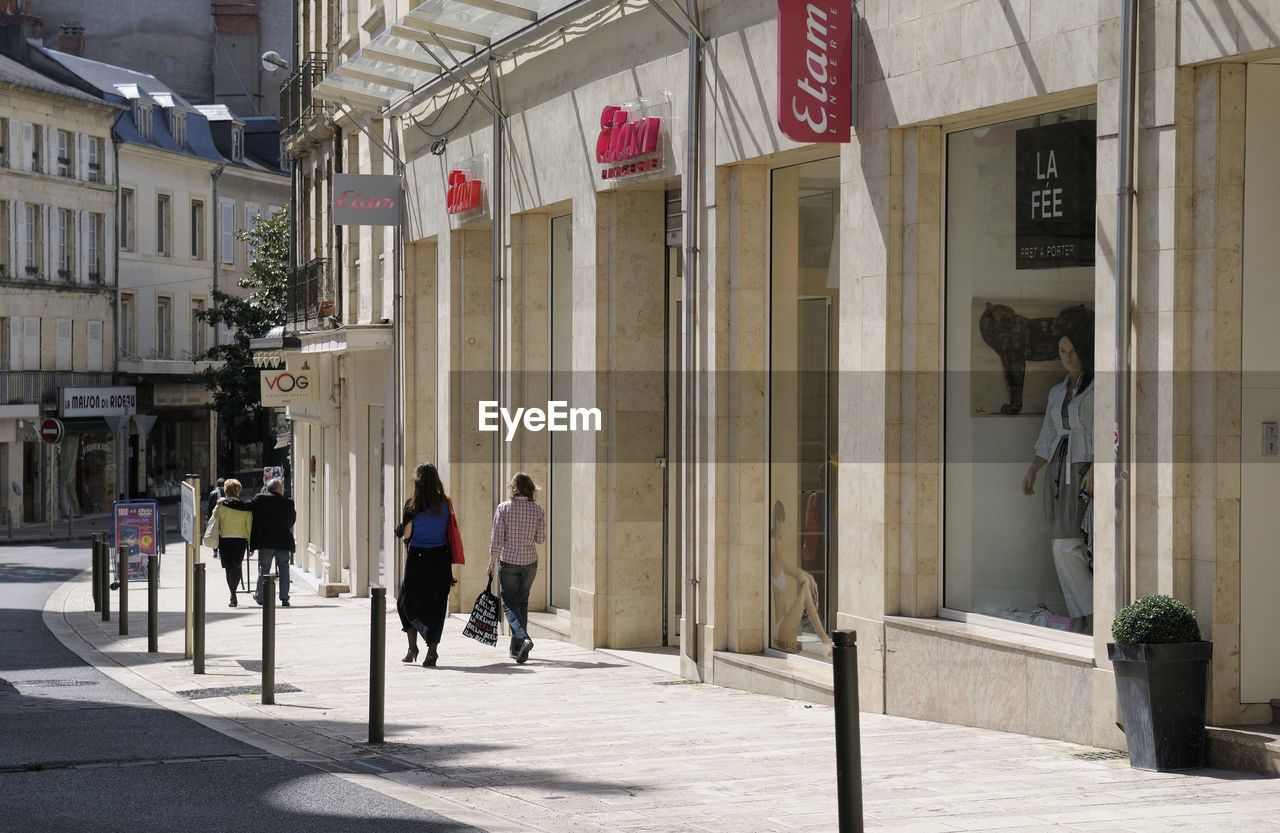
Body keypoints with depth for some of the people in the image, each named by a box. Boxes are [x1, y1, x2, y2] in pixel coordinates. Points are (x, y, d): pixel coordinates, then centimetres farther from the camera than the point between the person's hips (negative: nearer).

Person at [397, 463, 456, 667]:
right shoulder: (445, 503, 1)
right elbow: (450, 531, 6)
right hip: (441, 558, 3)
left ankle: (413, 646, 6)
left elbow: (406, 534, -6)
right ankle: (432, 651, 2)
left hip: (418, 559, -3)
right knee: (436, 606, 8)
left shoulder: (412, 504, -8)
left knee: (407, 601, 15)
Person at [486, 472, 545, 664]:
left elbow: (496, 539, -10)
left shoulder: (503, 508, -9)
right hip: (530, 562, 3)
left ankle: (523, 639, -20)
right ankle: (516, 648, 19)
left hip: (508, 560, -3)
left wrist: (491, 563, -1)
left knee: (509, 603, 3)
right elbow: (541, 539, 2)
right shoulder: (538, 510, -2)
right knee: (522, 603, 15)